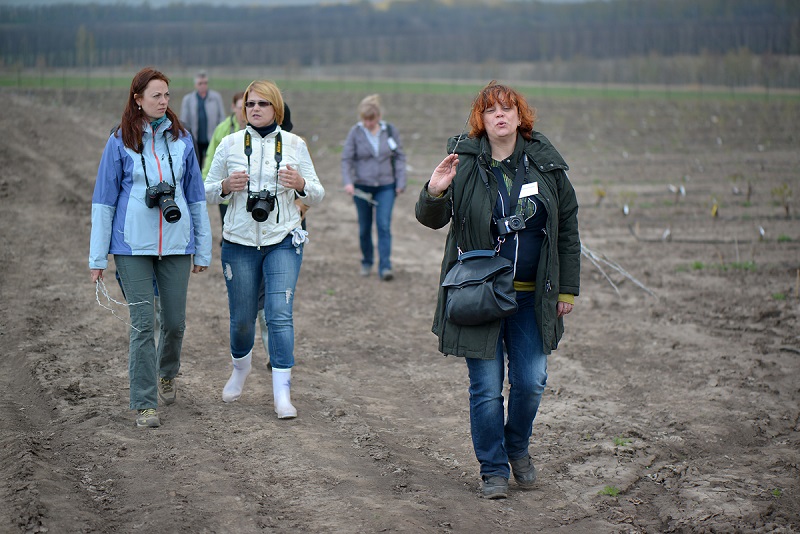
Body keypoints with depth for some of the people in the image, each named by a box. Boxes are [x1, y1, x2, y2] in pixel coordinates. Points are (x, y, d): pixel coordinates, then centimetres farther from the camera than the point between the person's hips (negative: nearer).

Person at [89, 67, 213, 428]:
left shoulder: (181, 140, 5)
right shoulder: (120, 143, -1)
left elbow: (196, 196, 10)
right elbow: (103, 201, 1)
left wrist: (203, 250, 9)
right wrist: (97, 257, -1)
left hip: (176, 244, 2)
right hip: (133, 246, -2)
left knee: (175, 321, 8)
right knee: (142, 324, -5)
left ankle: (167, 372, 39)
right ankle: (145, 405, 2)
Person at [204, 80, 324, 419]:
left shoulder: (294, 145, 4)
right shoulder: (230, 145, 3)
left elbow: (317, 196, 8)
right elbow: (207, 192, 9)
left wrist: (301, 184, -14)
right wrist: (226, 186, -13)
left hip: (283, 242, -1)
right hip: (239, 243, 1)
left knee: (280, 313, -13)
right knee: (241, 317, 8)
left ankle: (282, 393, -7)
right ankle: (241, 367, 40)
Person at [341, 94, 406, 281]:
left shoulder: (390, 131, -1)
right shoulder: (355, 132, -4)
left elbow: (400, 157, 6)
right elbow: (346, 159, -3)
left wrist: (401, 182, 1)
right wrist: (348, 182, -17)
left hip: (386, 186, 0)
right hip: (362, 186, 0)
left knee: (384, 225, -10)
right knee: (364, 228, 9)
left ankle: (385, 267, -10)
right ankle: (366, 262, 28)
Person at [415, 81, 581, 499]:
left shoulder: (545, 165, 3)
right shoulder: (465, 164, -3)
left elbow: (567, 229, 9)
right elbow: (432, 219, -3)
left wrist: (567, 289, 7)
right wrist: (434, 193, -26)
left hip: (532, 297, 2)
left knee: (531, 382, 4)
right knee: (486, 386, 2)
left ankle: (517, 448, 31)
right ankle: (493, 469, 17)